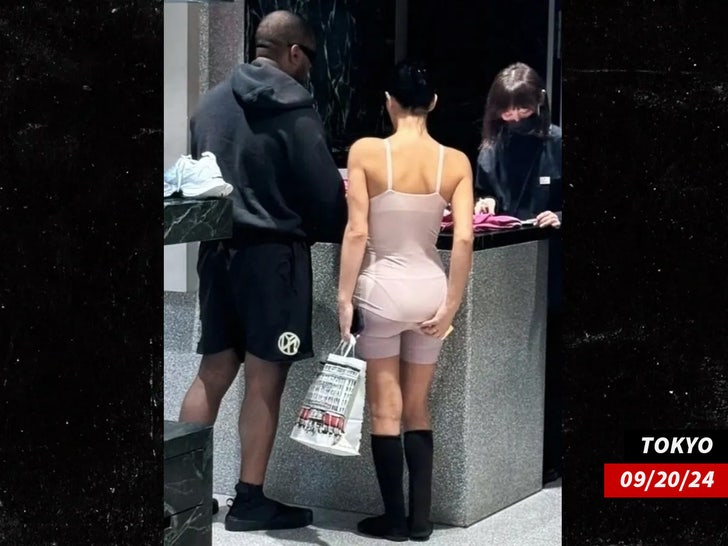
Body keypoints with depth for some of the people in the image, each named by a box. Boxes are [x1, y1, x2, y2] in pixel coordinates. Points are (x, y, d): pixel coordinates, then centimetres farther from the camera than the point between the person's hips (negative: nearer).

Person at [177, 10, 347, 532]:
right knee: (265, 379, 0)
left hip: (218, 248, 7)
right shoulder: (293, 105, -10)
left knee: (213, 372, 12)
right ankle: (250, 501, 4)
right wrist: (342, 231, 9)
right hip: (273, 251, -6)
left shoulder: (212, 101, 10)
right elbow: (323, 188, -9)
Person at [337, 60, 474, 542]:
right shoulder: (456, 162, -4)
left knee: (386, 410, 8)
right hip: (429, 289, 3)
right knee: (417, 408, 16)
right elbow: (464, 239, -10)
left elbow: (357, 232, -13)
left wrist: (344, 296, -6)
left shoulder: (366, 151, -11)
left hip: (382, 288, -3)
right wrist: (450, 306, -2)